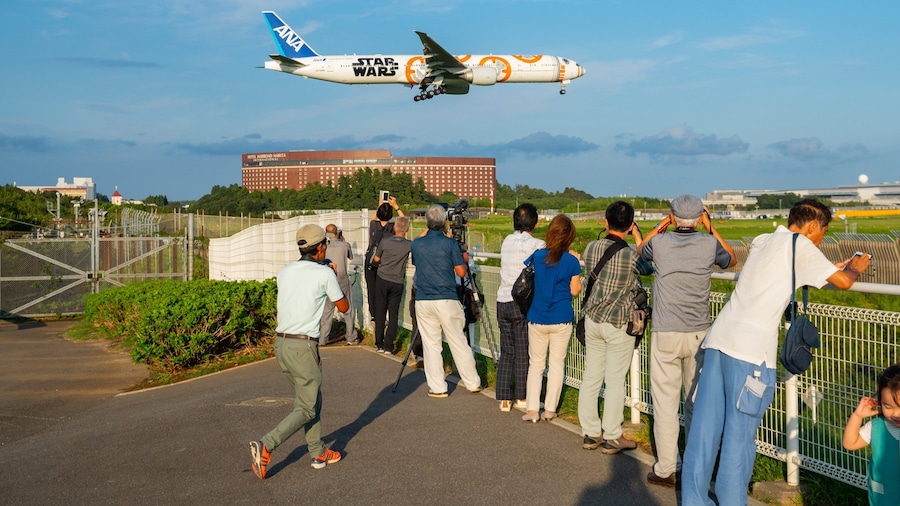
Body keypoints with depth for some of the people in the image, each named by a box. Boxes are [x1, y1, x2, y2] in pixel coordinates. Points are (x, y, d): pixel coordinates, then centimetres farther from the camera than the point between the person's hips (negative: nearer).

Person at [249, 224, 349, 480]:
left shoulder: (284, 272, 8)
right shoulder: (324, 273, -8)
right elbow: (343, 307, 4)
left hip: (281, 342, 7)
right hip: (303, 345, -7)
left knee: (311, 398, 19)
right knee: (307, 408, 2)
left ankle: (319, 453, 23)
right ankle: (266, 445, -14)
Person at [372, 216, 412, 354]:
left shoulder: (385, 241, -9)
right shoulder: (409, 245, -10)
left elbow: (376, 259, 5)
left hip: (382, 280, 0)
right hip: (397, 283, 0)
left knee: (380, 313, 7)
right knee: (393, 314, 4)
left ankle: (380, 345, 9)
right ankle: (388, 346, 2)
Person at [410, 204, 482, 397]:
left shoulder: (417, 244, 4)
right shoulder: (450, 244, -6)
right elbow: (461, 271, -4)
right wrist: (464, 259, 16)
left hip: (423, 301, 2)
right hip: (447, 301, -2)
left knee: (430, 344, 6)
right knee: (458, 342, 7)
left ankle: (437, 387, 7)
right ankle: (473, 383, 16)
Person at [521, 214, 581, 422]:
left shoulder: (536, 256, -5)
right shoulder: (571, 261, -10)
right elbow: (575, 290, -3)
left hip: (537, 319, 1)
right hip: (561, 320, -1)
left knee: (535, 364, 11)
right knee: (557, 364, 11)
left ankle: (531, 409, 6)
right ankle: (550, 409, 13)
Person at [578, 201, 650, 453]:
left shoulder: (591, 248, -5)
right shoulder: (631, 255, -18)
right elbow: (648, 267, 4)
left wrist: (610, 234, 13)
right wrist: (638, 238, 8)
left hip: (592, 320, 5)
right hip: (619, 325, -5)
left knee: (591, 377, 11)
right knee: (615, 381, 5)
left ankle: (591, 433, 21)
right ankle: (611, 437, 13)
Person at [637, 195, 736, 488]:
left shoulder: (660, 243, -6)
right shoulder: (709, 244, -4)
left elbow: (640, 250, 18)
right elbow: (732, 260, 19)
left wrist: (661, 225, 17)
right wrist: (710, 228, 18)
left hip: (665, 335, -2)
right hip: (699, 334, 2)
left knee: (665, 401, 2)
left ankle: (666, 469, 4)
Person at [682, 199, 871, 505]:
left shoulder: (762, 241, 23)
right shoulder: (800, 246, 2)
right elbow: (843, 282, 3)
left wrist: (832, 268, 37)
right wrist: (854, 268, 24)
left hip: (719, 339, 7)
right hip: (750, 350, -7)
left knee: (705, 427, 8)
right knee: (739, 435, 0)